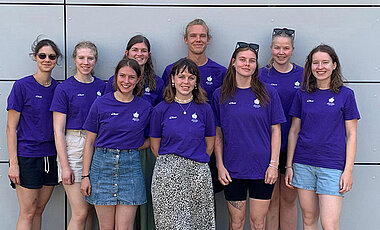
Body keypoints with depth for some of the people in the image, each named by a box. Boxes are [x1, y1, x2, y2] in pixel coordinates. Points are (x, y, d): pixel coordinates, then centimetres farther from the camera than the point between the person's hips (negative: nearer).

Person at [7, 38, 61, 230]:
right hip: (27, 156, -5)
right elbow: (11, 127, -6)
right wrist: (13, 163, -12)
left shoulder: (58, 88, 8)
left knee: (39, 210, 12)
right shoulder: (22, 86, -6)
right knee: (28, 213, 0)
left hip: (51, 157, 5)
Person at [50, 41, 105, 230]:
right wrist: (65, 166, -11)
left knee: (90, 209, 9)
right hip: (73, 148, -4)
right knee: (80, 213, -6)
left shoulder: (103, 87, 9)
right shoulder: (64, 89, -3)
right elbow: (58, 131, -5)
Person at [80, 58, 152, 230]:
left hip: (130, 166, 1)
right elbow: (90, 142, 3)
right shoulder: (101, 103, 0)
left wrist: (131, 147, -4)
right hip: (103, 164, 0)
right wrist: (85, 176, -1)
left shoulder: (145, 108, 3)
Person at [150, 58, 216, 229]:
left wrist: (195, 164, 9)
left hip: (198, 174, 1)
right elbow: (155, 146, 8)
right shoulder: (161, 109, 2)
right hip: (167, 175, -1)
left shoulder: (204, 109, 4)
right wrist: (169, 164, 8)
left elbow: (210, 144, 11)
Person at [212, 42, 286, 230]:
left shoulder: (269, 93, 0)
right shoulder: (220, 95, 2)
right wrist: (220, 166, -2)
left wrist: (274, 164, -5)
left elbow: (276, 130, 1)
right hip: (233, 169, 0)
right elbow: (217, 134, 4)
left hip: (262, 168, 0)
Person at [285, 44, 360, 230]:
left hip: (332, 165, -3)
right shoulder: (303, 94, 6)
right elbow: (294, 131, 9)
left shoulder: (345, 94, 0)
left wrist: (348, 170, -6)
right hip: (303, 164, 3)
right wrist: (289, 165, 5)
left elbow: (351, 134, 0)